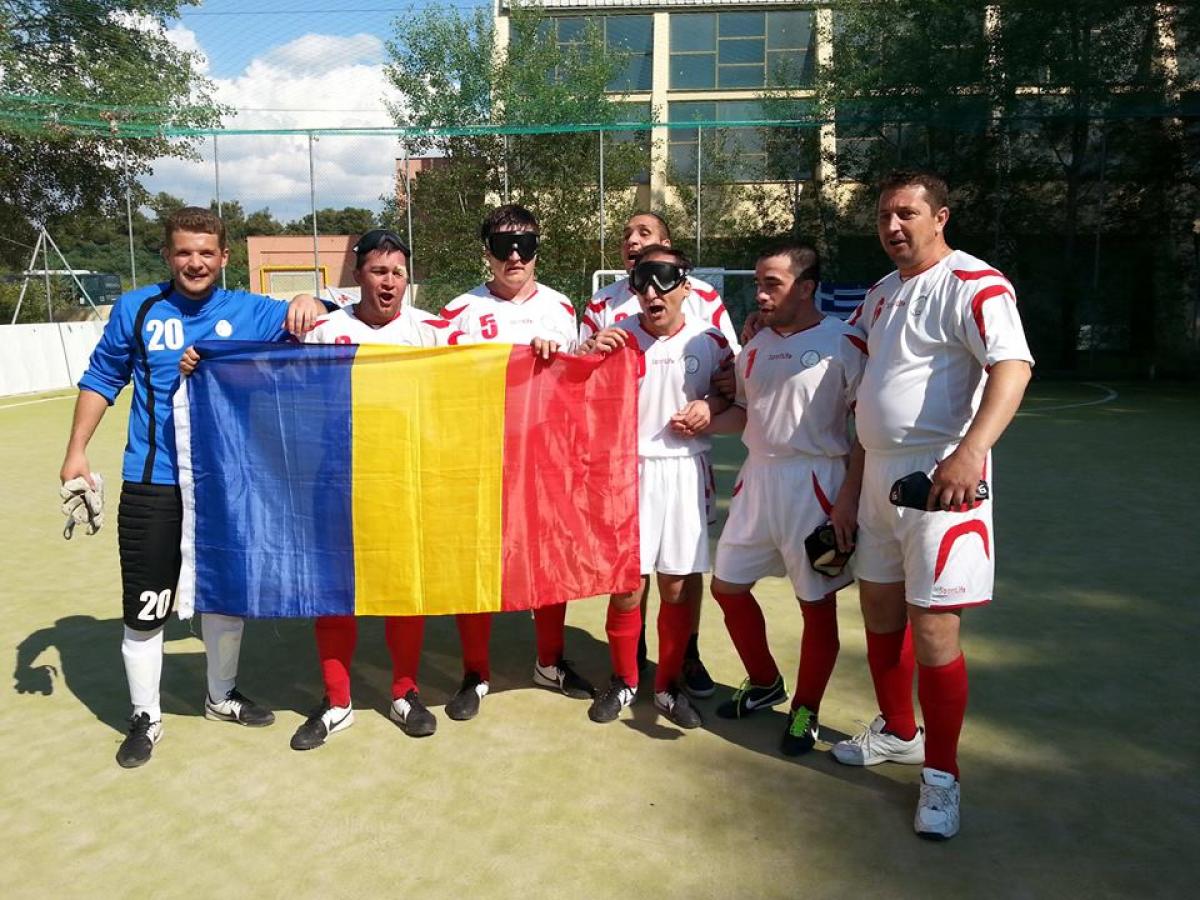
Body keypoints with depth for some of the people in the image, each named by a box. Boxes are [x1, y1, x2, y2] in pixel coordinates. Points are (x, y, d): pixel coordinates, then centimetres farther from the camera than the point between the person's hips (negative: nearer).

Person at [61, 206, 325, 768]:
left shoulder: (249, 312, 1)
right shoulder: (136, 310, 1)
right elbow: (102, 379, 10)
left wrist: (307, 305, -27)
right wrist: (76, 452, 6)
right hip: (153, 484, -1)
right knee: (145, 608, 3)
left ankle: (222, 696, 37)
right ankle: (145, 717, 24)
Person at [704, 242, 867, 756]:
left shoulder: (843, 343, -10)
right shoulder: (755, 346, 11)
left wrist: (849, 496, -16)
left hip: (815, 484, -6)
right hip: (757, 478, 7)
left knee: (816, 603, 5)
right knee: (727, 585, 12)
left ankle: (806, 710, 25)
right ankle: (764, 683, 34)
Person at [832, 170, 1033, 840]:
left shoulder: (974, 285, -12)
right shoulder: (882, 292, 15)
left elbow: (1013, 368, -26)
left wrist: (969, 452, -39)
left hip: (941, 481, -8)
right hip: (879, 475, 9)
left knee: (933, 633, -6)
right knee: (880, 614, 17)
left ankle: (942, 776, 13)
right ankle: (898, 733, 38)